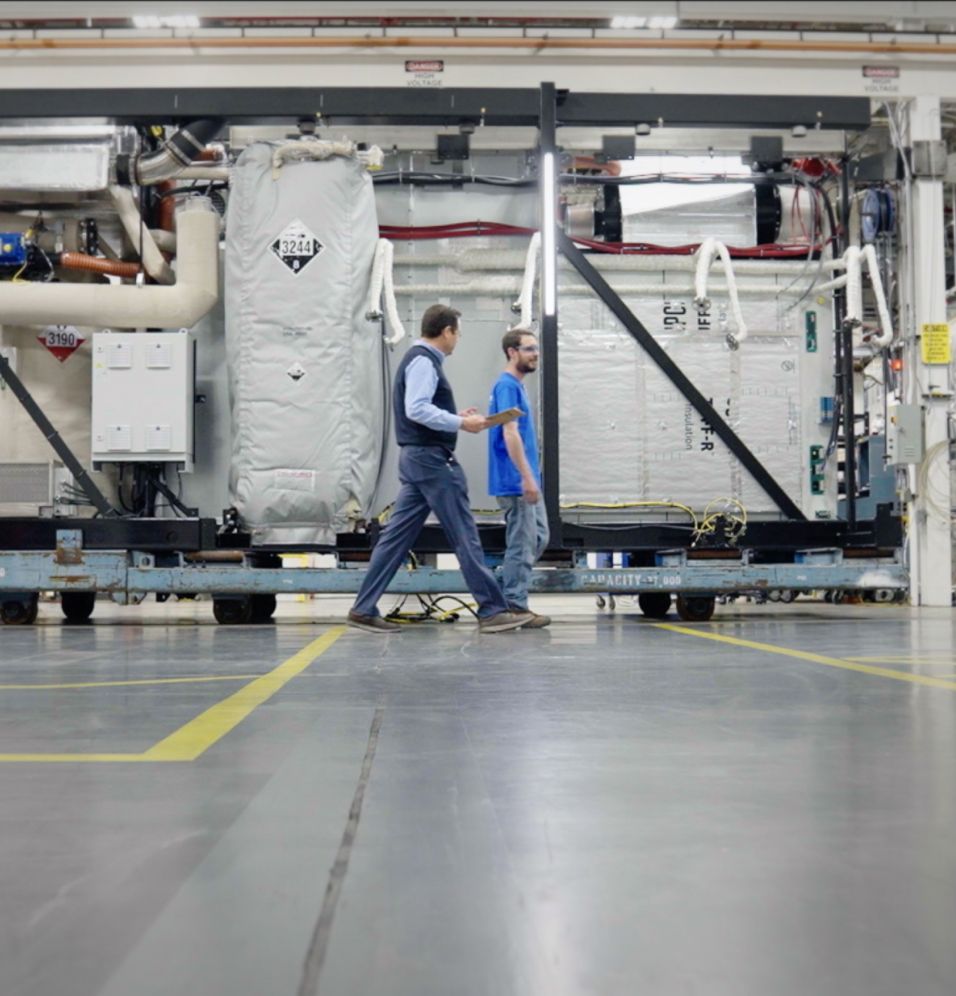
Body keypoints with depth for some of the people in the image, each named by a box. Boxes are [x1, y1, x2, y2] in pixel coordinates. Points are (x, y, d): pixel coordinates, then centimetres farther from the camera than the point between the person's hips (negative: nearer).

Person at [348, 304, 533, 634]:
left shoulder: (420, 359, 18)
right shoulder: (424, 361, -13)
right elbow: (417, 409, -25)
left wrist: (455, 417, 13)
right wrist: (460, 423, -22)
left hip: (417, 457, 10)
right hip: (431, 458, -10)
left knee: (397, 535, 8)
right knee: (464, 536, -4)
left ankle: (364, 609, 8)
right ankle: (492, 611, 1)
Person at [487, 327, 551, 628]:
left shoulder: (516, 386, 16)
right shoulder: (507, 386, -13)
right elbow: (510, 433, -21)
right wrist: (527, 477, -24)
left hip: (526, 483, 10)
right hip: (515, 482, -10)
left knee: (539, 538, 14)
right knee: (522, 544, -4)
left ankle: (506, 591, 19)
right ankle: (514, 607, 3)